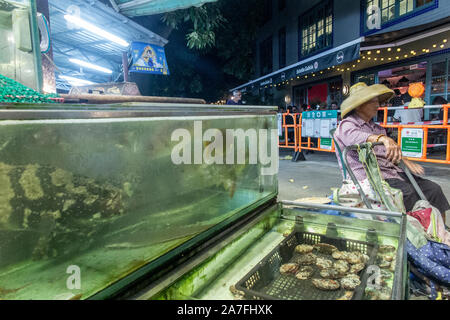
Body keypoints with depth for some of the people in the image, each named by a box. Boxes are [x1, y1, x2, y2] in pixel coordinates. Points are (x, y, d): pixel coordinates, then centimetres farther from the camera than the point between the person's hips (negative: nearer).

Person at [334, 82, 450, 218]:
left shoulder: (377, 128, 25)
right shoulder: (346, 125, -2)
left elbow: (391, 153, 25)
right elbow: (356, 137, -27)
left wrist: (405, 161, 2)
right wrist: (384, 138, -45)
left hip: (392, 171, 8)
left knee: (433, 189, -8)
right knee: (407, 192, -29)